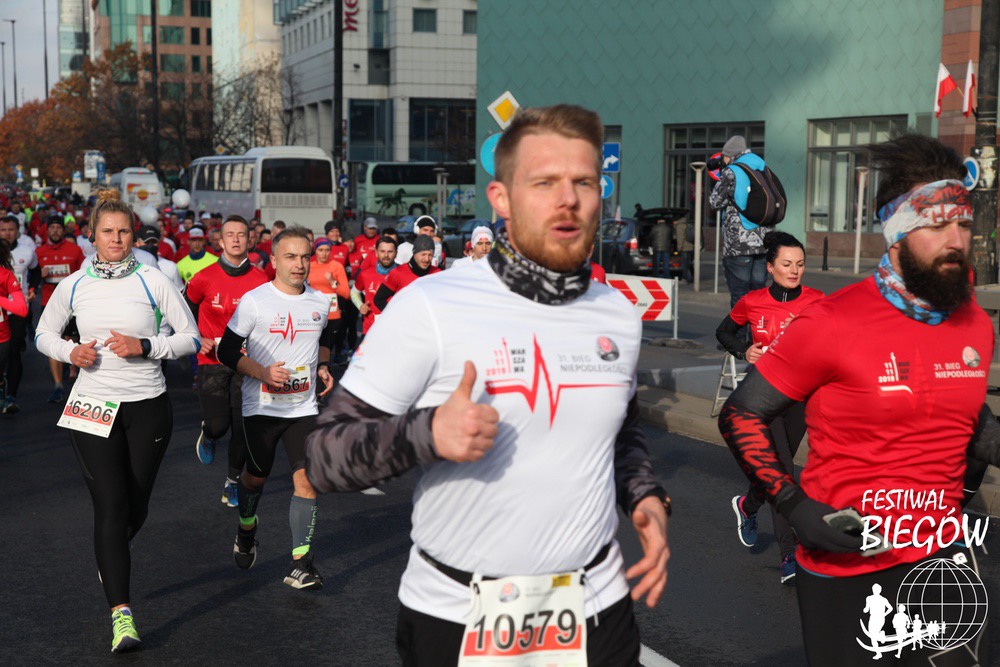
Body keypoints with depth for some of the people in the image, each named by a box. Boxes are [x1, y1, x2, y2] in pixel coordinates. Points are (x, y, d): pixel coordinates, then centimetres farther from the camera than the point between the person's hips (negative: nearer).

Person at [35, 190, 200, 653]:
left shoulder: (153, 281, -4)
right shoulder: (73, 286, 1)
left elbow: (191, 338, -1)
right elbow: (44, 334, 14)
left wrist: (144, 346, -16)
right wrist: (71, 352, -7)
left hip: (147, 405, 0)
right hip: (93, 405, 0)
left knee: (136, 506, 11)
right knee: (111, 504, -10)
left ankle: (109, 560, 46)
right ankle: (121, 614, -10)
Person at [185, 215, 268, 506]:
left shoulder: (260, 281, -2)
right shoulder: (204, 278, -5)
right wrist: (198, 340, -5)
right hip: (212, 361, -1)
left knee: (242, 429, 2)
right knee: (218, 425, -10)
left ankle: (232, 481, 23)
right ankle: (207, 435, 28)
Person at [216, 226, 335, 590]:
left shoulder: (321, 302, 5)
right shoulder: (254, 301, -10)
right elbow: (227, 350, -7)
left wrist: (321, 367, 6)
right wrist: (263, 372, -20)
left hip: (303, 407, 2)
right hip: (261, 407, -2)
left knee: (307, 479, -10)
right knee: (256, 476, 13)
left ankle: (300, 565, -4)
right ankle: (246, 530, 44)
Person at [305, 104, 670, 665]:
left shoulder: (620, 315, 2)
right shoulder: (430, 307, -14)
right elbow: (325, 454, -13)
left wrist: (646, 496, 2)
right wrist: (428, 433, -29)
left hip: (597, 612, 4)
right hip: (454, 619, -3)